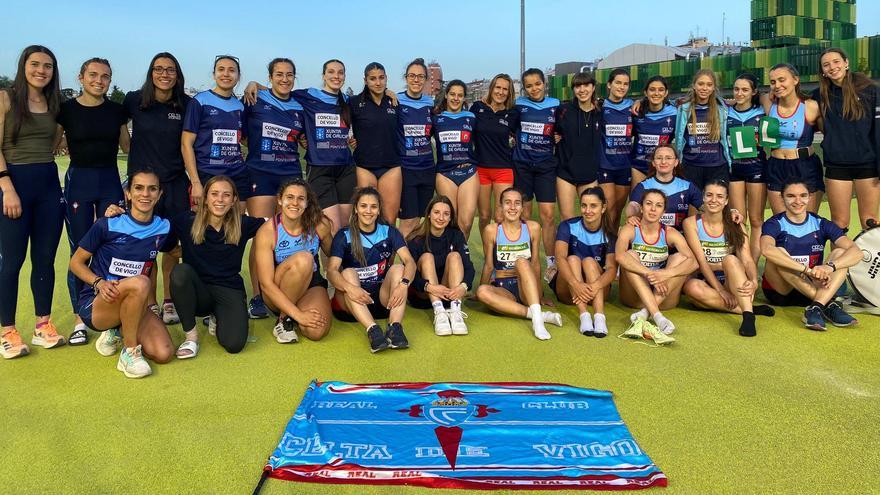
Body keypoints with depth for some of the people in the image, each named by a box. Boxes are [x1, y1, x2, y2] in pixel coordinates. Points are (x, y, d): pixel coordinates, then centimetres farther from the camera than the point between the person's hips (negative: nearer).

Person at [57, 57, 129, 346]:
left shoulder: (116, 110, 6)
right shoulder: (67, 109, -1)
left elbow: (127, 146, 16)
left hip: (110, 182, 2)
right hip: (78, 182, -2)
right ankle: (79, 321, 12)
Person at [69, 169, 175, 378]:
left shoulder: (163, 228, 0)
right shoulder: (108, 226, -11)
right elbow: (76, 262, -4)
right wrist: (99, 283, -20)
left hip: (134, 307, 5)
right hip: (95, 304, -4)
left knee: (164, 354, -19)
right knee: (139, 283, -37)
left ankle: (117, 332, 12)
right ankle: (129, 352, -17)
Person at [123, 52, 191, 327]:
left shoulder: (186, 105, 1)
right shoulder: (134, 101, -1)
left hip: (176, 184, 1)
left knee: (172, 247, 5)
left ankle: (169, 302, 19)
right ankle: (150, 304, 16)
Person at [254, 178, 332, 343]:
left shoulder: (320, 225, -11)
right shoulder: (267, 232, -18)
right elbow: (266, 283, -21)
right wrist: (298, 314, -28)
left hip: (312, 284, 2)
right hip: (277, 294, -2)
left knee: (316, 332, -28)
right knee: (303, 259, -32)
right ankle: (284, 319, -14)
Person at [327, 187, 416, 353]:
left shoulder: (389, 232, 2)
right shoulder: (344, 236, -3)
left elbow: (409, 262, -13)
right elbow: (332, 270, -17)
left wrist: (403, 283, -34)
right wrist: (349, 287, -38)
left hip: (384, 298, 1)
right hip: (352, 301, -1)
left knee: (398, 268, -20)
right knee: (348, 273, -27)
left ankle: (395, 327, -39)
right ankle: (372, 330, -45)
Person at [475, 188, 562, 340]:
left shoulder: (533, 228, 0)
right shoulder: (492, 230, -2)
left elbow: (535, 263, 7)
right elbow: (489, 265, 6)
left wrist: (539, 295, 10)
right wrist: (480, 292, 10)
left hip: (527, 288, 0)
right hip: (502, 289, 0)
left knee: (521, 261, -31)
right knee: (482, 291, -33)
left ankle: (537, 317, -45)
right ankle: (538, 314, -38)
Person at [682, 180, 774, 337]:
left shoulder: (735, 225, 3)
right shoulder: (691, 223, -2)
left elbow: (747, 260, -9)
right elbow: (701, 261, -11)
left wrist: (754, 282, -31)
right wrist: (720, 289, -22)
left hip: (733, 282, 1)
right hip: (705, 281, -1)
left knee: (730, 259, -32)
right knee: (692, 287, -36)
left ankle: (748, 315, -44)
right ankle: (750, 308, -31)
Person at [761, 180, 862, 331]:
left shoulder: (821, 224, 2)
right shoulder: (774, 224, -7)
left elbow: (856, 252, -12)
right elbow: (766, 249, -32)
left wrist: (829, 267, -32)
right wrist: (808, 270, -39)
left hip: (812, 288, 3)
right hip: (779, 291, -3)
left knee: (840, 252, -15)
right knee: (779, 252, -28)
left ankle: (816, 307, -35)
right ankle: (828, 304, -31)